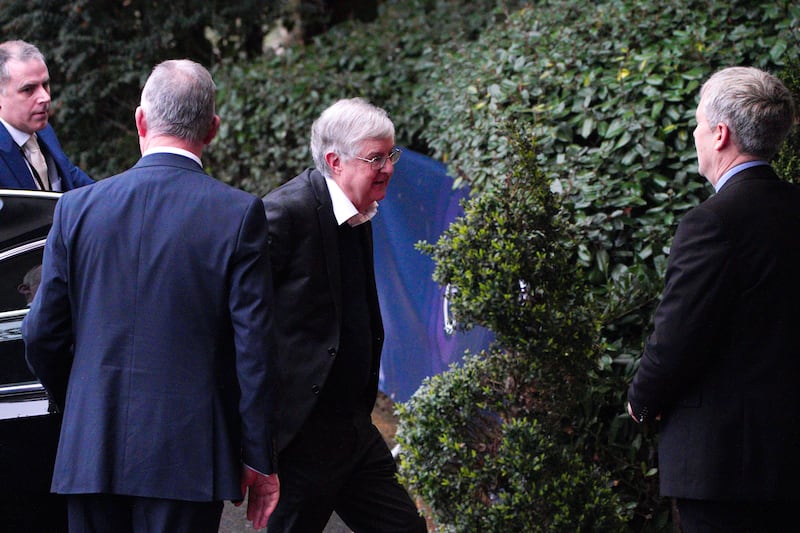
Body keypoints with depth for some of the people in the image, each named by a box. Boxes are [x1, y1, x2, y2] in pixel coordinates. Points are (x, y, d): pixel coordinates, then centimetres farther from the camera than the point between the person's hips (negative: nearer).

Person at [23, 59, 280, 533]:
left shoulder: (77, 208, 2)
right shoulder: (239, 213, -6)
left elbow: (42, 337, 5)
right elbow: (255, 347, -7)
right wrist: (260, 460, 1)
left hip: (91, 453, 3)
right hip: (187, 454, -2)